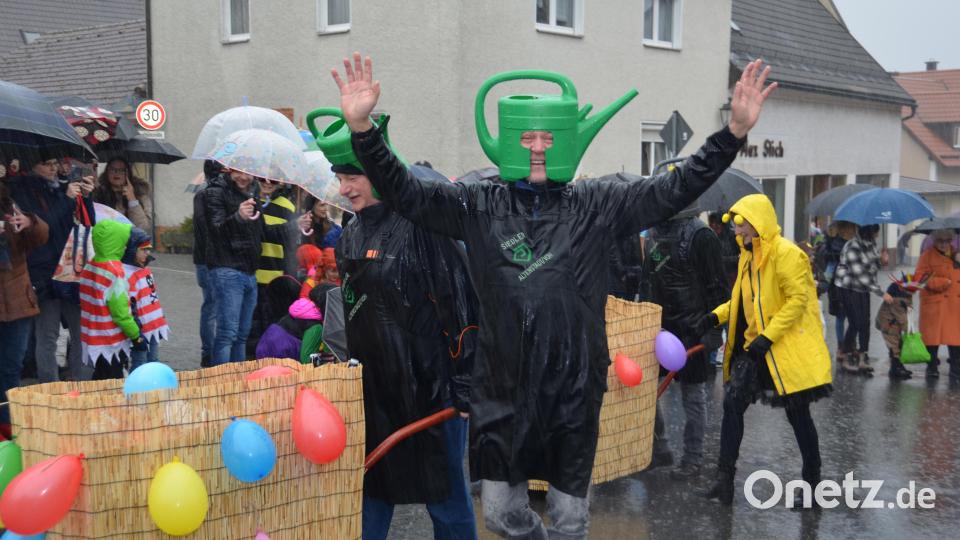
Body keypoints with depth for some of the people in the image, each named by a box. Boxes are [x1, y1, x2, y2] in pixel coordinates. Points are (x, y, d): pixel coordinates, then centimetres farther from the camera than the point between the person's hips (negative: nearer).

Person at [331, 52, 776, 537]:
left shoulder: (596, 204, 0)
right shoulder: (479, 204, 1)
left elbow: (675, 188, -3)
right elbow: (406, 193, -4)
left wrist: (734, 131, -14)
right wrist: (363, 129, -18)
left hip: (575, 384, 0)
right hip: (501, 386, 1)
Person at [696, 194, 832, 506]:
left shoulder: (787, 253, -16)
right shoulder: (748, 255, 11)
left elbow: (798, 299, -21)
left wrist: (767, 336, -25)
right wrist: (717, 316, 4)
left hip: (787, 348, -8)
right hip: (753, 347, 8)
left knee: (798, 415, 4)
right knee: (732, 404, -3)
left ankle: (812, 482, 22)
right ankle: (724, 481, 1)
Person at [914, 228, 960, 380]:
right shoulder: (928, 256, 0)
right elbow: (920, 277, -8)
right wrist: (943, 282, -12)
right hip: (934, 303, -4)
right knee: (933, 337, 0)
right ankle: (932, 367, 14)